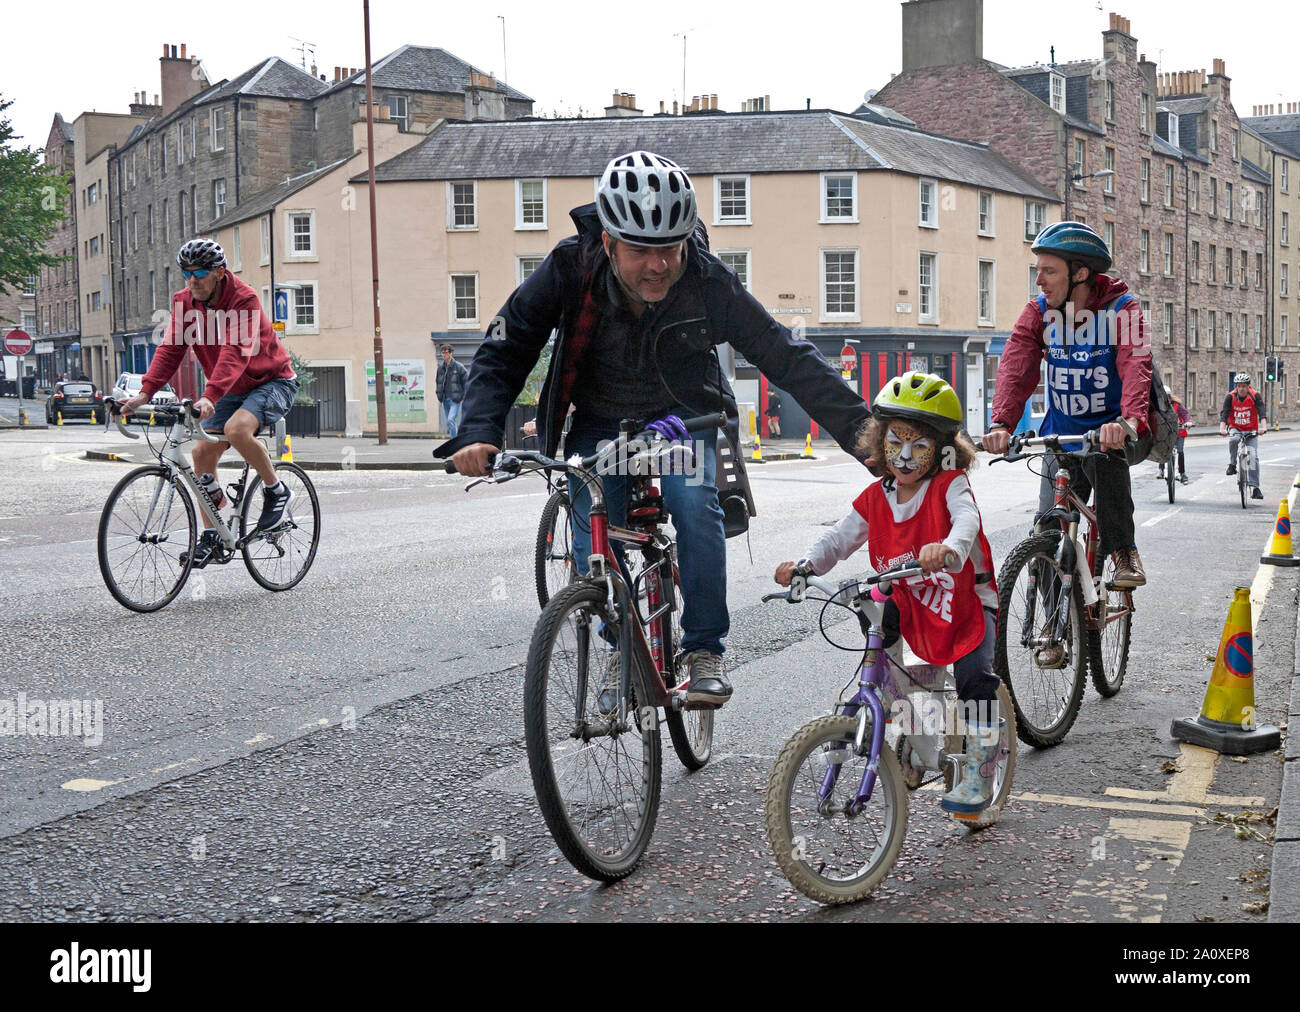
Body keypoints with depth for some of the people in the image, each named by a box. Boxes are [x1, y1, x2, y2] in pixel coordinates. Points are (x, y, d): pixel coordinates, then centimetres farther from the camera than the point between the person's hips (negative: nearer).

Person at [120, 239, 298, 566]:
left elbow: (236, 351, -36)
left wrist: (209, 396, -49)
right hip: (233, 390, 7)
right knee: (203, 451, -5)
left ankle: (276, 491, -11)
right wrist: (145, 392, -25)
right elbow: (170, 349, -10)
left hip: (272, 382, -7)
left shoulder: (244, 299, -24)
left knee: (236, 429, -33)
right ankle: (211, 535, 6)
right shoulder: (184, 302, -4)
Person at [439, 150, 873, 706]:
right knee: (594, 543, -14)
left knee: (695, 503, -27)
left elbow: (788, 357, -20)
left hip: (682, 416, -1)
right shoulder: (570, 269, -24)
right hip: (599, 422, 1)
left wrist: (860, 427, -25)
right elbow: (503, 351, -18)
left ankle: (705, 651, -12)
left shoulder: (708, 281, -24)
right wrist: (478, 433, -34)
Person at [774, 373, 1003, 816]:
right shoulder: (875, 498, 0)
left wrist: (949, 547, -59)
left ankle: (978, 773, -8)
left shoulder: (950, 485, -13)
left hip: (964, 603, -5)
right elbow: (841, 537, -4)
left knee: (975, 673, -22)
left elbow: (966, 519, -34)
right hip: (908, 603, 5)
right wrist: (805, 564, -26)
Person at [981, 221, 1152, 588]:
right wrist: (1000, 424, -36)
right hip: (1063, 433, 4)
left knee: (1105, 458, -38)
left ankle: (1124, 552, -21)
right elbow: (1016, 368, -18)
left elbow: (1136, 367, -30)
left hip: (1111, 430, -3)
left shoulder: (1122, 309, -14)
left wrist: (1129, 421, -50)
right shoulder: (1038, 312, -4)